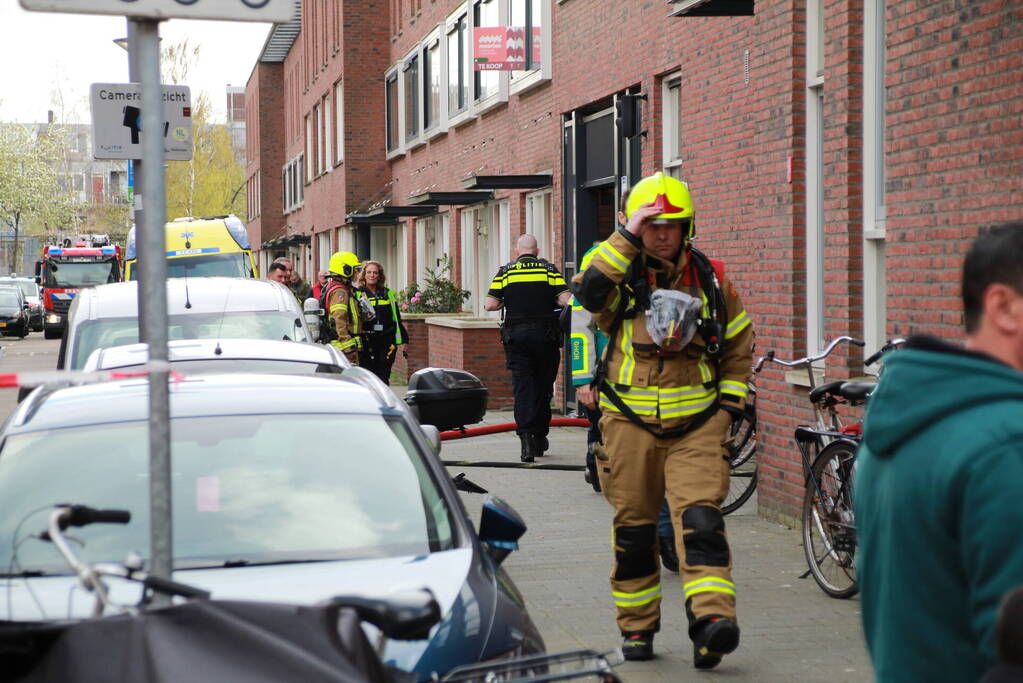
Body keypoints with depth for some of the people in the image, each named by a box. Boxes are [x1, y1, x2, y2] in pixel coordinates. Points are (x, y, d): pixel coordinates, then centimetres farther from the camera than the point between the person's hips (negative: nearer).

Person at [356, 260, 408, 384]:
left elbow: (397, 318, 16)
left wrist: (401, 340, 12)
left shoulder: (389, 294, 13)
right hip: (366, 341, -2)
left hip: (386, 341, 2)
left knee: (383, 377, 2)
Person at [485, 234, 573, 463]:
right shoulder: (549, 269, 3)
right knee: (543, 387, 12)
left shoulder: (506, 271, 3)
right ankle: (540, 437, 19)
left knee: (522, 387, -2)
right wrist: (547, 302, 12)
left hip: (516, 335, 0)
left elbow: (490, 304, -3)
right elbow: (566, 300, -8)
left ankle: (526, 439, -15)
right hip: (545, 335, 0)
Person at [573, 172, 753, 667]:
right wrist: (626, 238, -21)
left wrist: (729, 401, 9)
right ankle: (637, 627, 21)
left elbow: (739, 344, 18)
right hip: (631, 421, 0)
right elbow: (590, 292, -22)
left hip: (696, 423, 0)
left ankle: (712, 619, -25)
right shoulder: (622, 275, 2)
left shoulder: (711, 279, 8)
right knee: (633, 529, 7)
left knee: (700, 518, -16)